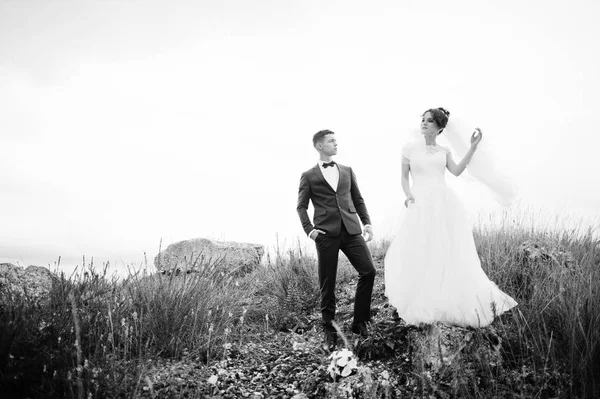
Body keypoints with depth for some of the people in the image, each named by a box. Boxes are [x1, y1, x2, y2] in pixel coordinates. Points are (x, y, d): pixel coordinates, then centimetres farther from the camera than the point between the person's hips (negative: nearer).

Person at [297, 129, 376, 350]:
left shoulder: (347, 171, 18)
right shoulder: (309, 176, 8)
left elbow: (358, 199, 17)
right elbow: (301, 206, 8)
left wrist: (367, 222, 5)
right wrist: (309, 229, -6)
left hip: (351, 230, 3)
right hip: (326, 234, -3)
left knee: (368, 271, -8)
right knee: (327, 284, 2)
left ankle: (360, 321, 10)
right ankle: (329, 331, 18)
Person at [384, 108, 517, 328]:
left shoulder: (444, 151, 14)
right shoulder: (409, 149, 9)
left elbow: (457, 171, -1)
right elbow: (404, 177, 10)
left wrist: (473, 146, -3)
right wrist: (408, 195, -8)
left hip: (444, 203, 2)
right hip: (421, 204, -2)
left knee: (449, 253, 3)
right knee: (417, 254, -4)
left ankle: (450, 302, 14)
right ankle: (411, 304, 6)